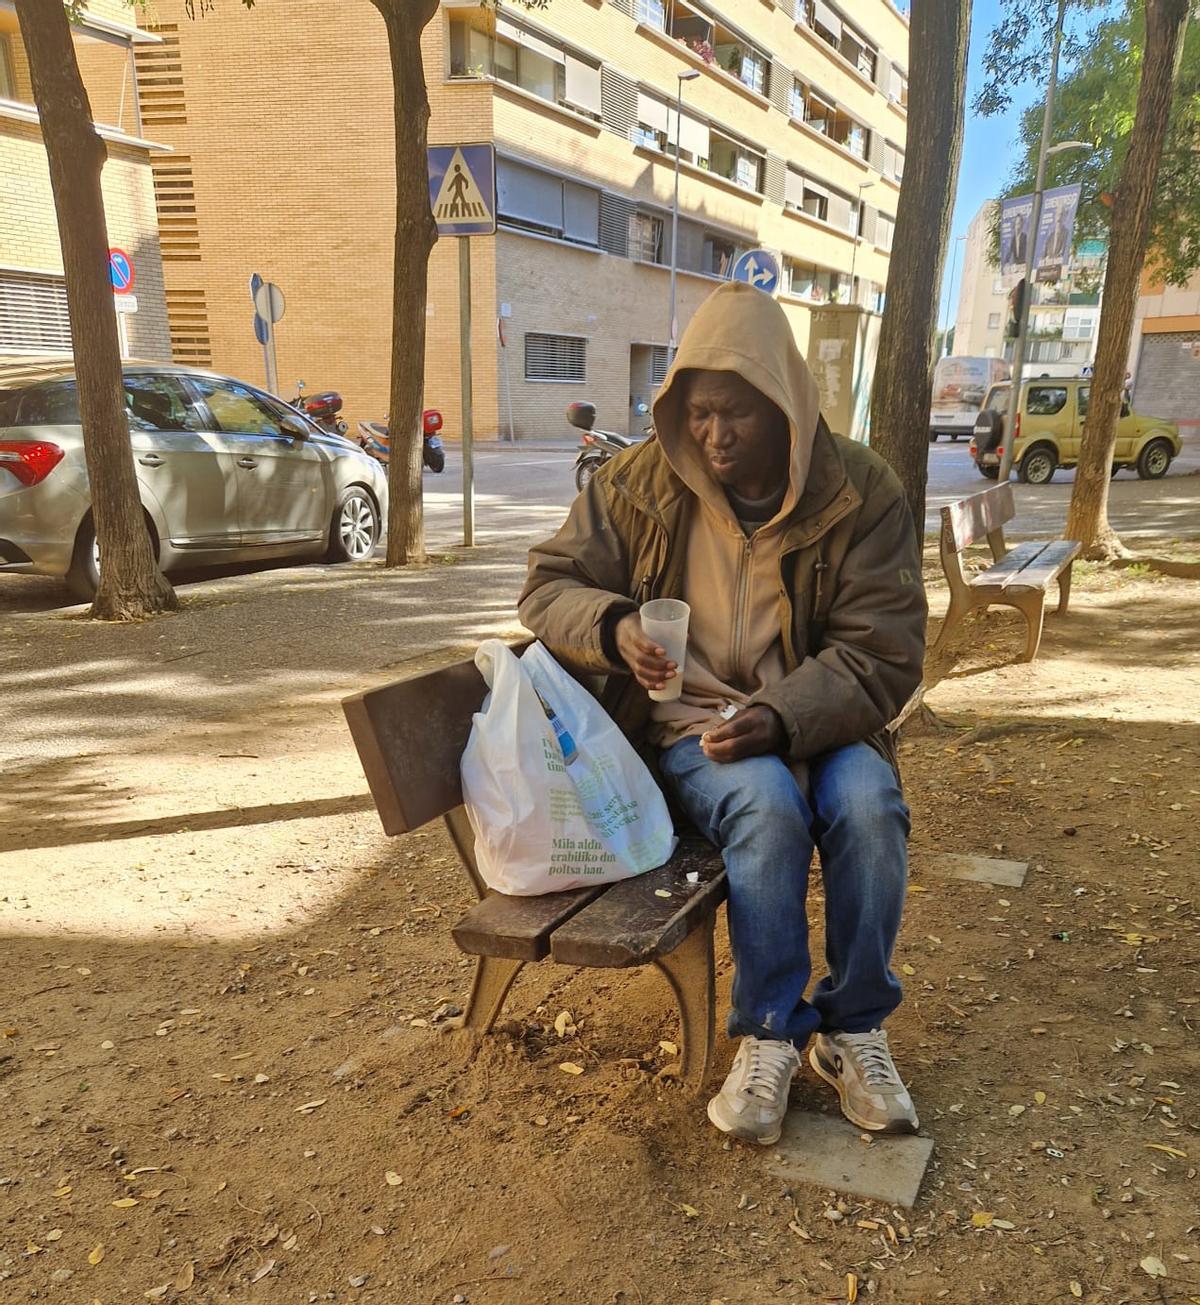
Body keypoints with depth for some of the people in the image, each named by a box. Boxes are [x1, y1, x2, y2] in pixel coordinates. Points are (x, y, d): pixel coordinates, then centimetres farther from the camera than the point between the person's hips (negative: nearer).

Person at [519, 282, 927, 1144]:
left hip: (817, 721, 1)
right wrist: (613, 627, -21)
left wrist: (780, 718, -27)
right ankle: (770, 1034, -11)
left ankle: (854, 1028, -5)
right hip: (688, 724, 0)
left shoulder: (860, 492, -7)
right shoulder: (640, 483, -3)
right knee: (768, 805, -32)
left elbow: (883, 653, -10)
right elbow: (550, 585, 3)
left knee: (870, 806, -30)